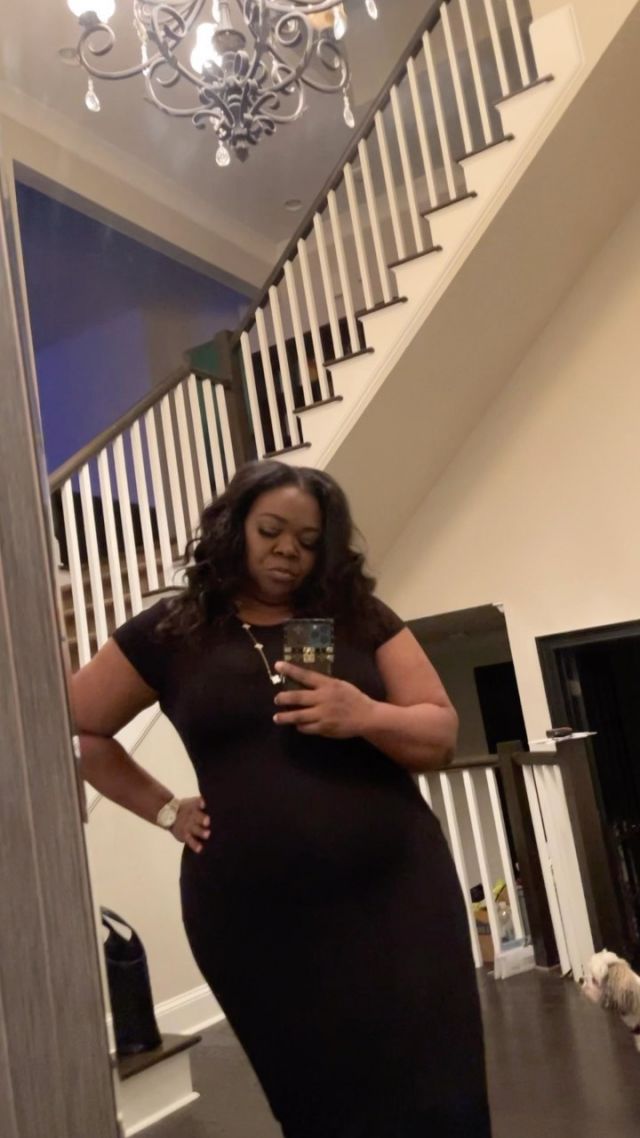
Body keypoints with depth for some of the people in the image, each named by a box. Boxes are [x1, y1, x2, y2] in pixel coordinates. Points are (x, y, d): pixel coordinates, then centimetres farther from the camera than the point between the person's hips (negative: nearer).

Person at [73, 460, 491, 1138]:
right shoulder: (170, 632, 3)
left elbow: (440, 735, 2)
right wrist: (165, 809, 3)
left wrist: (367, 716, -19)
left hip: (394, 893, 1)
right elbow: (76, 729, 10)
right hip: (256, 918, -1)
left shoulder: (361, 617, 6)